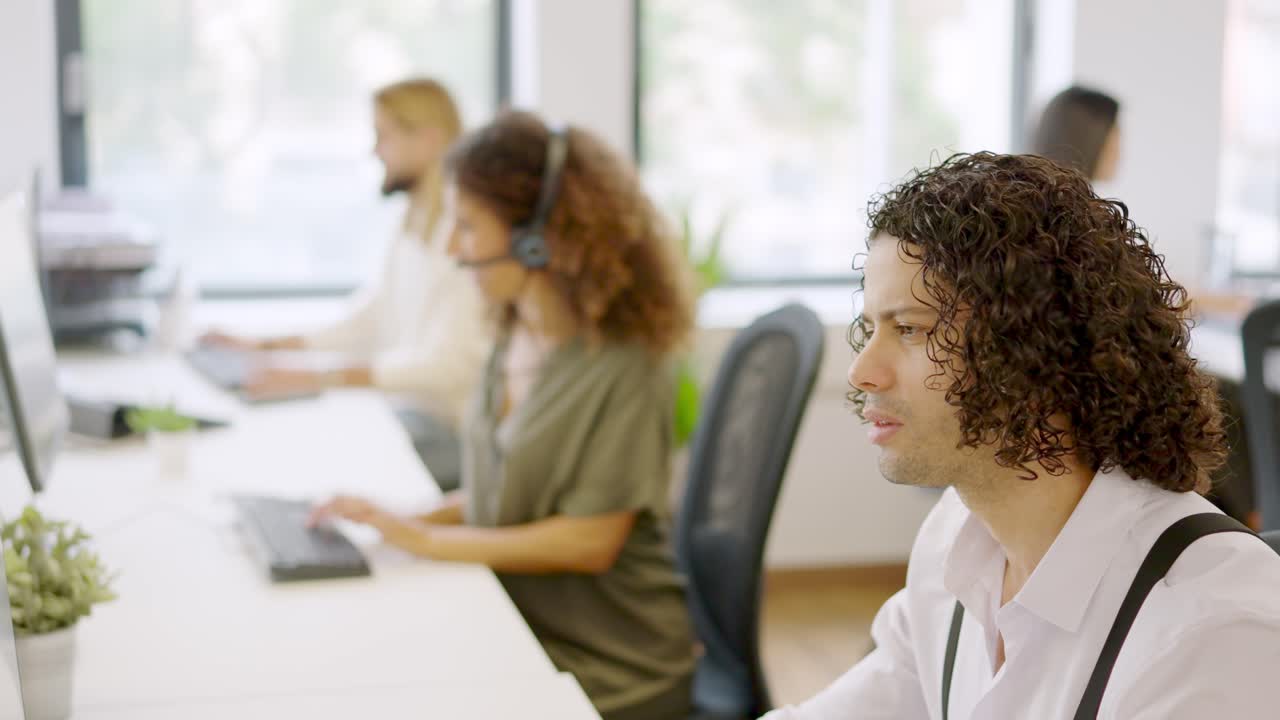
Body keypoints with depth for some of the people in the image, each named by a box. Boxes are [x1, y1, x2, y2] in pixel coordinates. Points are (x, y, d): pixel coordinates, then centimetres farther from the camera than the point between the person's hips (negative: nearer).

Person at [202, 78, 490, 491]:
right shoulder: (416, 227, 15)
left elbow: (446, 363, -24)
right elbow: (367, 321, 20)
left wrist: (320, 378, -28)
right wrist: (265, 345, 13)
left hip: (453, 428, -9)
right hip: (409, 410, 9)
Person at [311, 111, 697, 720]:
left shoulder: (622, 362, -19)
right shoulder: (518, 338, 5)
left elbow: (591, 540, -20)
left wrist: (429, 540, -17)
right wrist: (404, 519, -1)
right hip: (518, 626, 7)